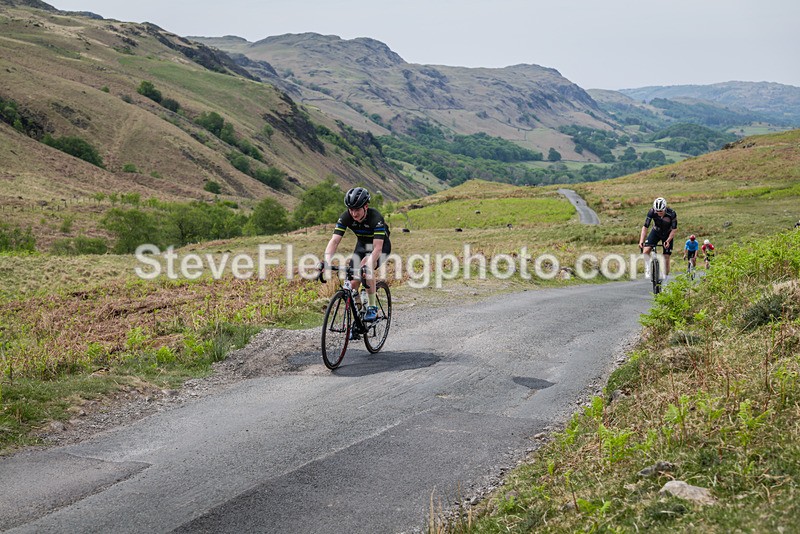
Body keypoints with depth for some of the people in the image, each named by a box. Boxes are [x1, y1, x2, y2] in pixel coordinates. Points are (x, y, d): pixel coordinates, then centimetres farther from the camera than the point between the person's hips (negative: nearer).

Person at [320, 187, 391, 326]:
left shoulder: (376, 218, -35)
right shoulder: (346, 217, -23)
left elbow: (377, 248, -42)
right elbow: (334, 241, -29)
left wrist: (367, 265, -57)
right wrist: (326, 261, -46)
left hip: (381, 246, -4)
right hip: (362, 245, 5)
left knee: (365, 268, -33)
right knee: (354, 282, -9)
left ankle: (372, 307, -17)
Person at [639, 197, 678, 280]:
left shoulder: (672, 214, -30)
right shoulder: (652, 212, -28)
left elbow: (674, 229, -20)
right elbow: (645, 227, -25)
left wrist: (668, 241, -31)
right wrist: (641, 241, -34)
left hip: (667, 234, -1)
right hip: (656, 232, 1)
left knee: (666, 258, -5)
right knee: (646, 250, -23)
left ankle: (665, 278, 9)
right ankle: (647, 271, -7)